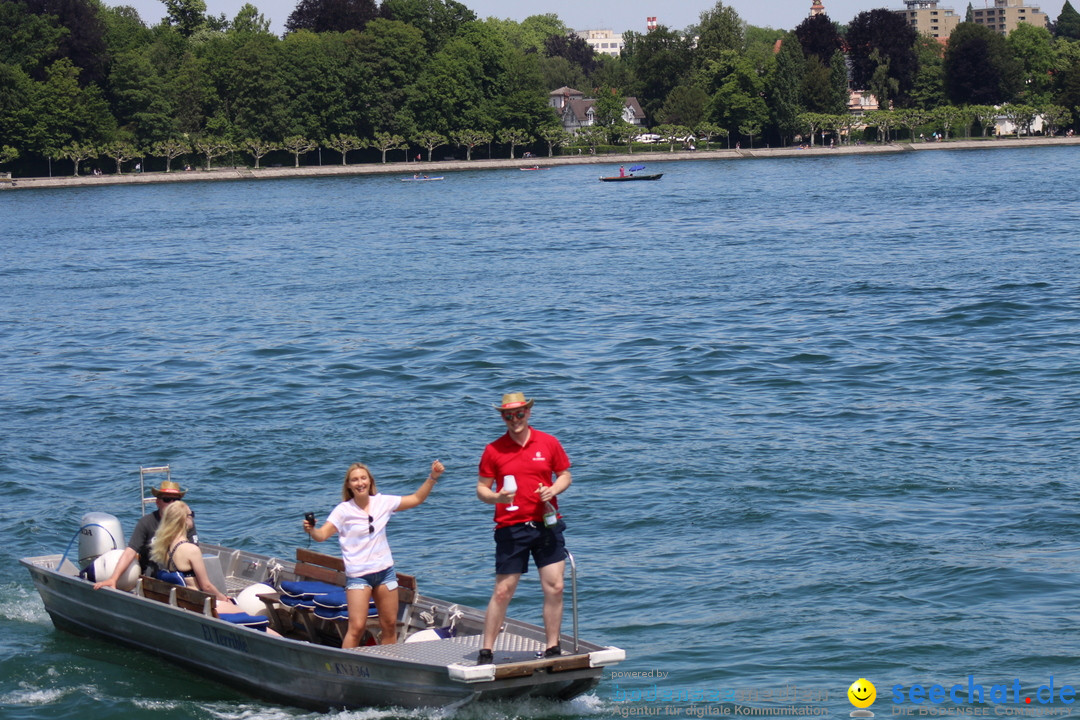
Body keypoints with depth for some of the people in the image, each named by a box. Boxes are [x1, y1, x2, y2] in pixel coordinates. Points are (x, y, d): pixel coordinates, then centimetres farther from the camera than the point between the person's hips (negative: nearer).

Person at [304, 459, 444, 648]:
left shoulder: (382, 502, 3)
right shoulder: (344, 510, -8)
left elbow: (416, 499, 13)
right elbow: (322, 535, -17)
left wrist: (433, 477, 4)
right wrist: (311, 530, -39)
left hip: (385, 570, 4)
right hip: (358, 574, -4)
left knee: (390, 625, 9)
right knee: (357, 627, -14)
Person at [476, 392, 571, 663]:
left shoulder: (548, 443, 5)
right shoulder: (494, 450, 2)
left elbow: (565, 475, 13)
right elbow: (482, 488, 5)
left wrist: (554, 489, -8)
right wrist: (496, 497, -17)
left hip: (546, 524, 2)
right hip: (510, 527, -2)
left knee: (555, 587, -2)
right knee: (503, 591, -2)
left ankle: (553, 649, 8)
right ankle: (486, 652, 4)